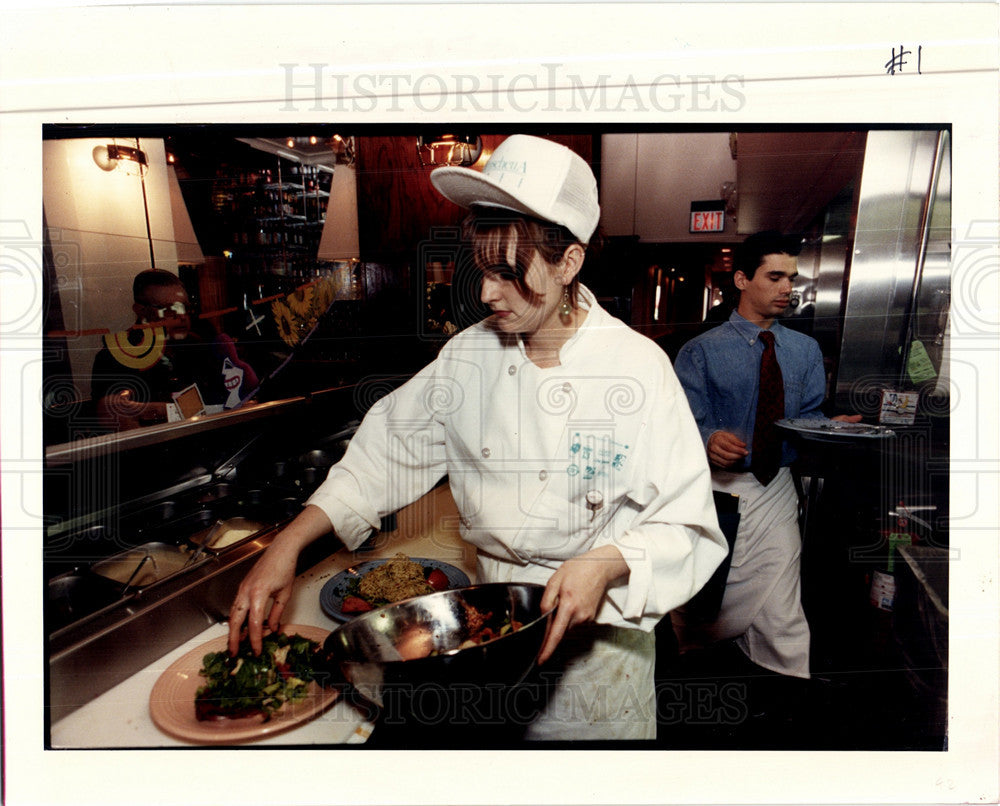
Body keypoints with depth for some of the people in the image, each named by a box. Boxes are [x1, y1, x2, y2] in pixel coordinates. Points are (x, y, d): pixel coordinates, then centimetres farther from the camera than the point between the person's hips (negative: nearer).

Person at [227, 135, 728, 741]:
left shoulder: (636, 365, -17)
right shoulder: (468, 357, -6)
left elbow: (684, 522, -13)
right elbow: (389, 448, 0)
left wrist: (606, 565, -32)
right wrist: (289, 544, -7)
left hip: (598, 629, -2)